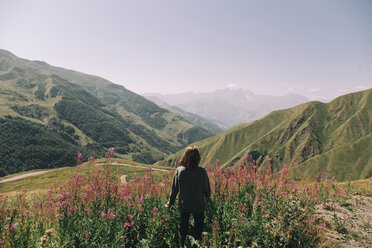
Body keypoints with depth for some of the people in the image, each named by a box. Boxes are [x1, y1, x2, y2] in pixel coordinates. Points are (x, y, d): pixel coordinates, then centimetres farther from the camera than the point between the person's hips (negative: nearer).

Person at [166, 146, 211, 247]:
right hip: (198, 205, -1)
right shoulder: (202, 172, -21)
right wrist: (207, 198, 16)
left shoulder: (179, 170, -17)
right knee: (198, 226, 23)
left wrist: (171, 202, 8)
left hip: (184, 205, 2)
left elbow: (174, 188, -8)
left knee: (183, 225, 24)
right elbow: (207, 188, -7)